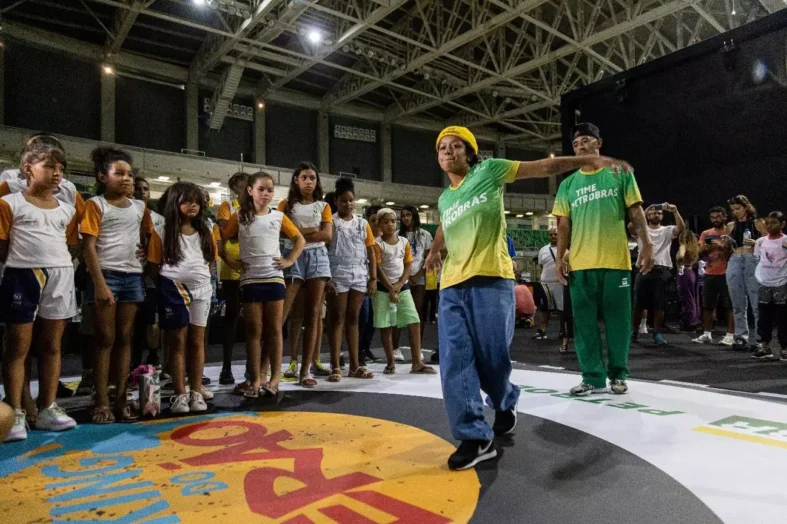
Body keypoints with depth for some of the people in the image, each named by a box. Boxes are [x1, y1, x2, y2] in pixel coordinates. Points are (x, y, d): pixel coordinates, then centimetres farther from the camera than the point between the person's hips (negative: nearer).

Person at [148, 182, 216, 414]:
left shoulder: (205, 232, 8)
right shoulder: (163, 232, -3)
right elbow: (155, 266, -2)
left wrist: (201, 278, 1)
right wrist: (167, 287, -9)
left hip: (201, 290, 3)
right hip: (174, 290, -3)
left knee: (197, 342, 7)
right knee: (177, 342, 4)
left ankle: (196, 393, 15)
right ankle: (180, 394, 11)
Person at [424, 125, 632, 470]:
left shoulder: (489, 171, 5)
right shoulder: (444, 199, 18)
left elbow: (544, 167, 4)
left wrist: (590, 161, 0)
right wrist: (434, 251, 40)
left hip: (491, 279, -4)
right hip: (452, 285, 5)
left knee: (493, 357, -2)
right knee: (455, 361, -6)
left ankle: (505, 404, 31)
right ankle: (475, 437, 1)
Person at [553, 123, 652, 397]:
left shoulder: (620, 173, 8)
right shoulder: (568, 184, 12)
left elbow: (636, 212, 5)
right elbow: (564, 224, 11)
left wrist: (647, 245, -4)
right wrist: (559, 257, 3)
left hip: (616, 260, -2)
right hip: (580, 263, 2)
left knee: (617, 320, 4)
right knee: (585, 322, 3)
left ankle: (618, 374, 18)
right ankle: (592, 376, 12)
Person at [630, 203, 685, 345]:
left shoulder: (667, 230, 11)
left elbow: (681, 228, -9)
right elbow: (630, 226, -12)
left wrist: (675, 211, -19)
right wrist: (644, 212, -21)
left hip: (662, 271, 0)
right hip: (644, 270, 0)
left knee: (659, 305, 2)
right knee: (639, 304, 5)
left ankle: (657, 333, 11)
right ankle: (634, 331, 18)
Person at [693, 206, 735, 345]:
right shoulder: (706, 233, 12)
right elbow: (699, 255, 9)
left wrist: (722, 246, -20)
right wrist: (705, 248, -11)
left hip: (726, 274, -4)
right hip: (709, 274, 4)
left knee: (730, 306, -4)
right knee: (707, 306, 6)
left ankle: (730, 335, -1)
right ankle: (707, 334, 12)